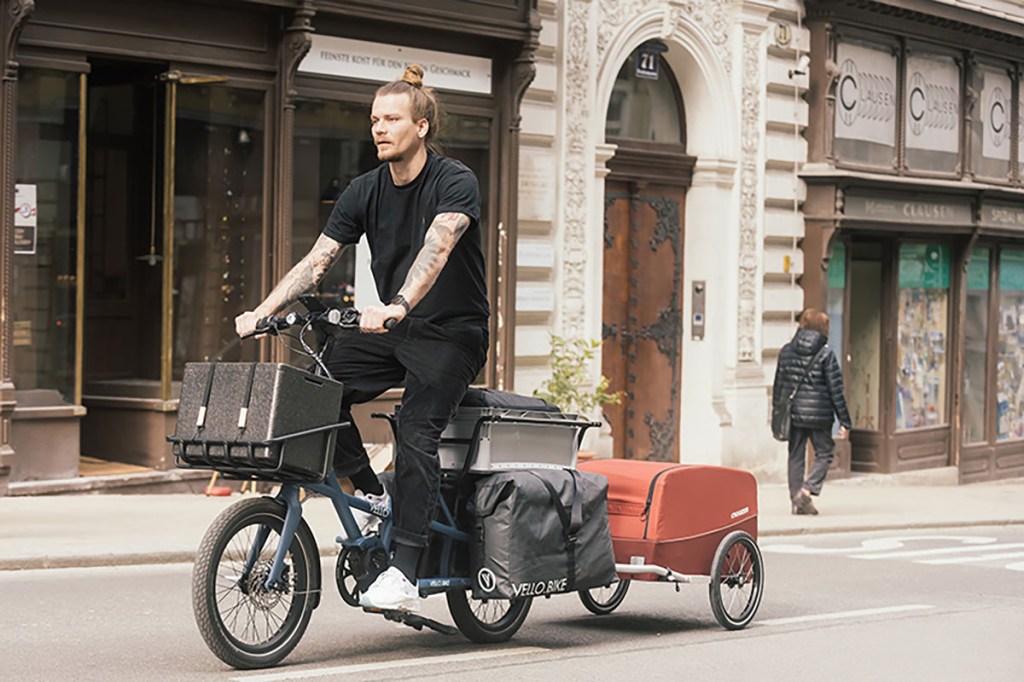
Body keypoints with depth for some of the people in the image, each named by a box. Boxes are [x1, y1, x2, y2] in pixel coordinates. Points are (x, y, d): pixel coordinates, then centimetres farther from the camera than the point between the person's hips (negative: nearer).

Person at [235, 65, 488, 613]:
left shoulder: (455, 182, -13)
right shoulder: (365, 192, 4)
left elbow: (437, 247, -31)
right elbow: (317, 260, -2)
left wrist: (398, 306, -48)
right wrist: (263, 311, -16)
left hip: (451, 332, -5)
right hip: (393, 329, 6)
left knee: (415, 431, -24)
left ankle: (404, 573, -23)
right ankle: (370, 495, -2)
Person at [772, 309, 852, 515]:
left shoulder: (786, 351, 5)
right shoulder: (826, 354, -8)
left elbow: (778, 385, 9)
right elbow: (835, 390, -7)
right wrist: (844, 421, -2)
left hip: (793, 413, 4)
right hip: (818, 414, -4)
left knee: (795, 456, 12)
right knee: (824, 453, 8)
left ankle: (796, 500, 11)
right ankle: (807, 489, -11)